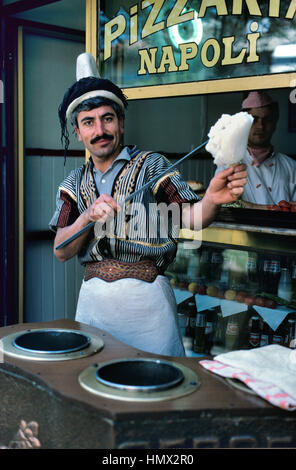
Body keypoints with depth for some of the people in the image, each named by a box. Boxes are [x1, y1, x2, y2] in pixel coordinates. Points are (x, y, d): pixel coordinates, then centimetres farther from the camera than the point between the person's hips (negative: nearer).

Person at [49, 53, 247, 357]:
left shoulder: (152, 166, -1)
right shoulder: (74, 184, 11)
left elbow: (189, 217, -13)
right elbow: (61, 252, 3)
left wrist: (212, 200, -35)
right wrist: (89, 216, -15)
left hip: (145, 295, -3)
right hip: (93, 297, 4)